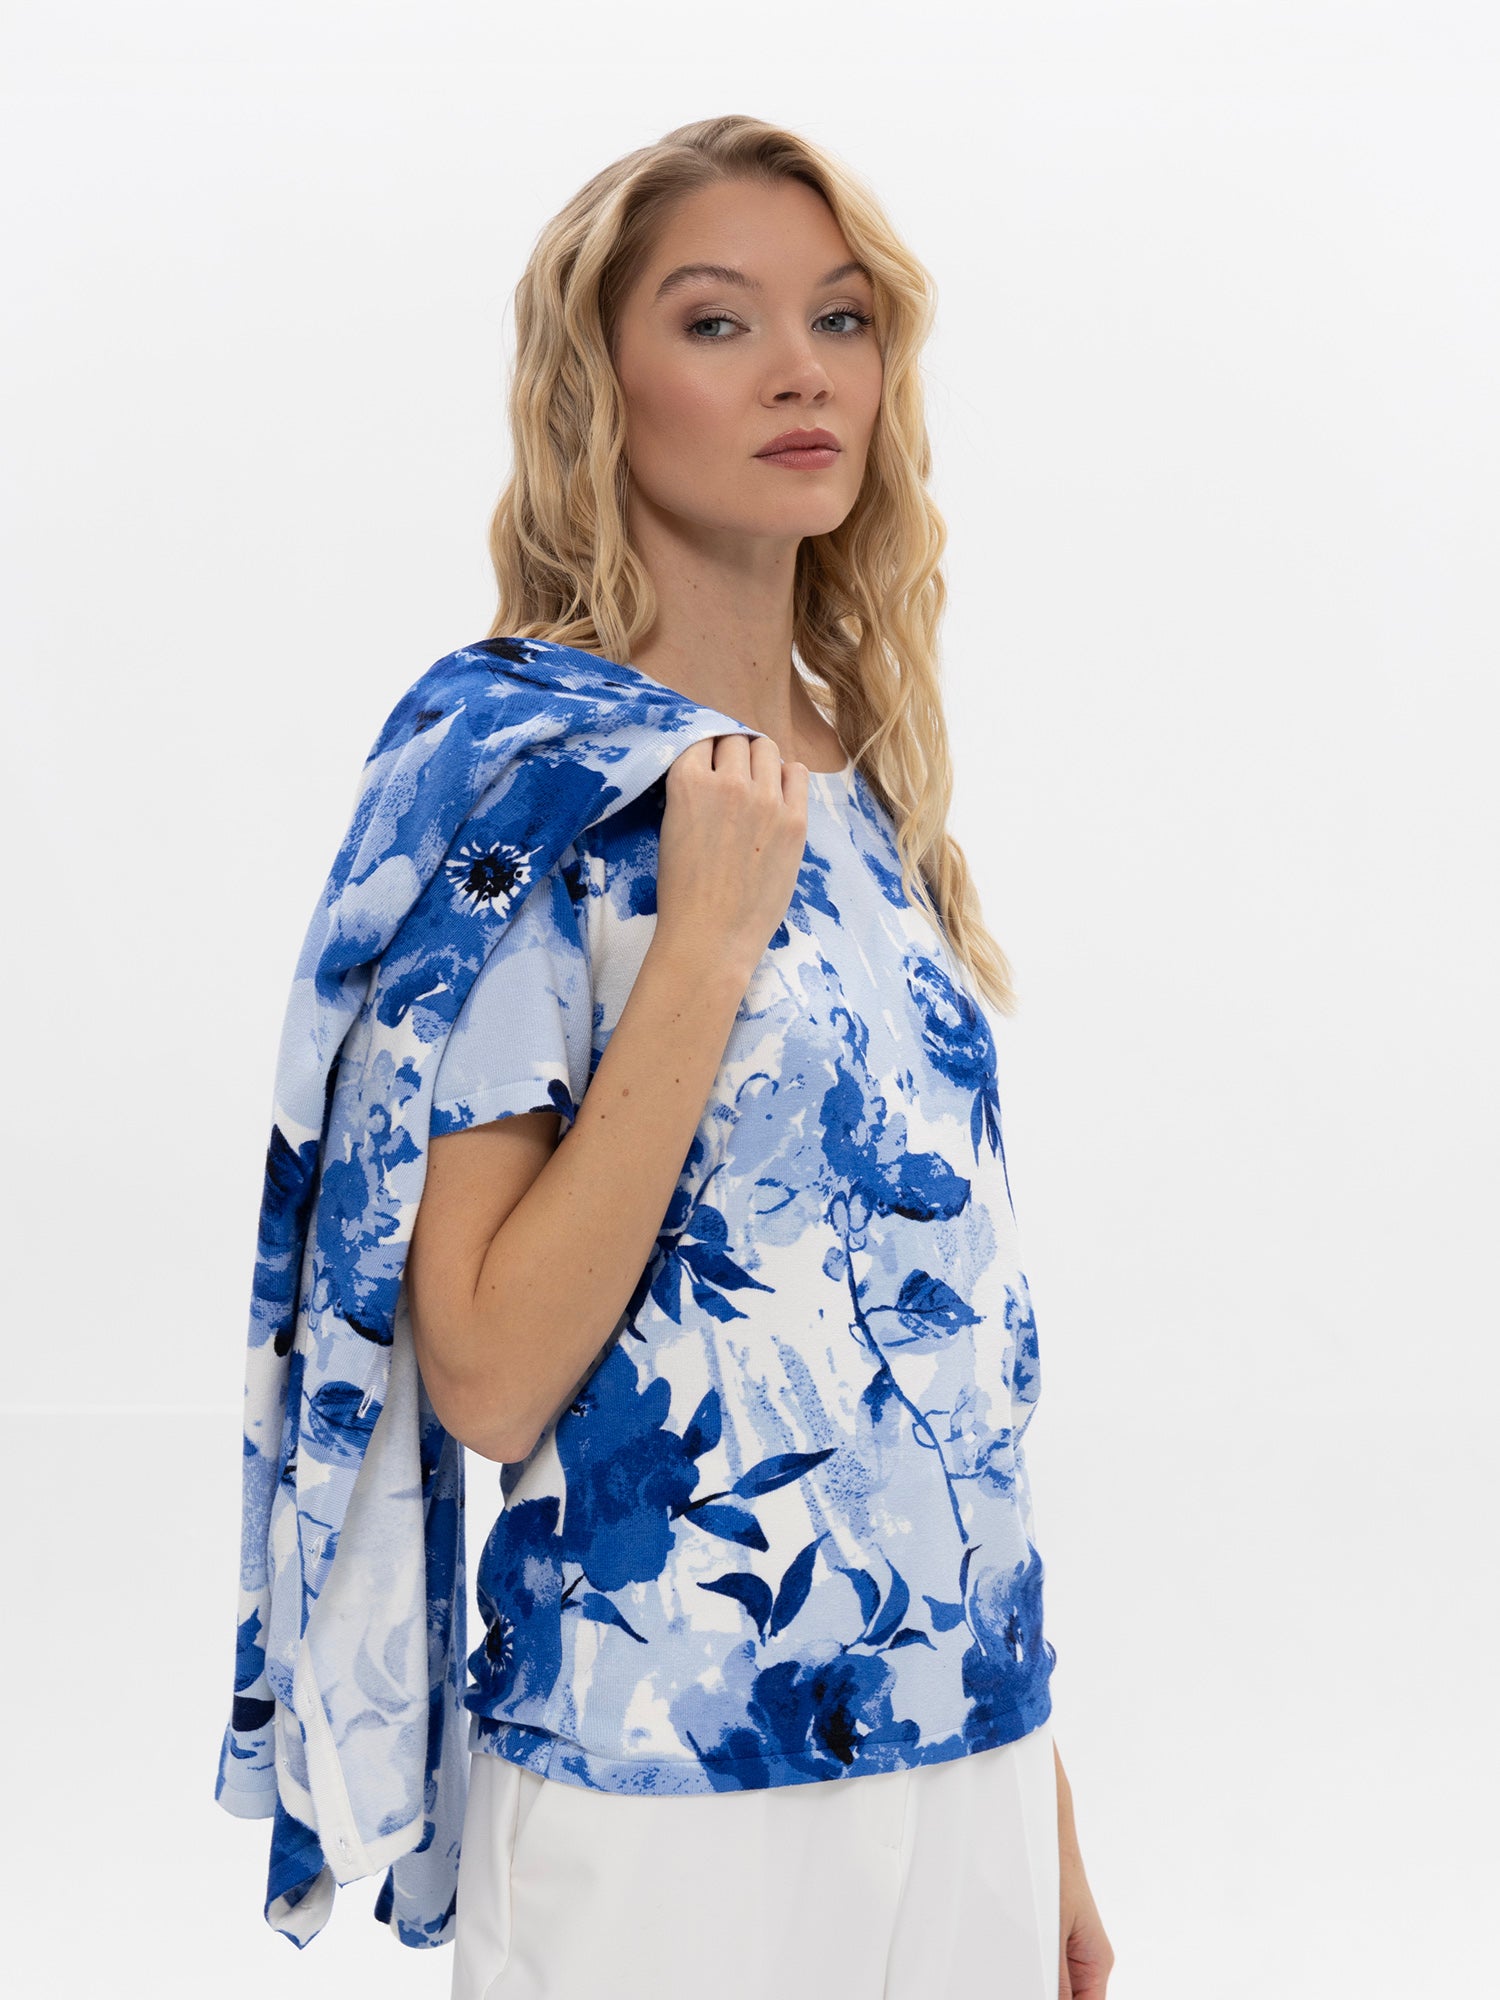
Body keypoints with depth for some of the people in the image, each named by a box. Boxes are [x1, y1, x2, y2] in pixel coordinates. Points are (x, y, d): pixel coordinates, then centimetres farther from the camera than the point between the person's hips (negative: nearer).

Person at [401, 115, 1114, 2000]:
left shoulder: (875, 797, 6)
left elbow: (959, 1320, 10)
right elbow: (490, 1378, -19)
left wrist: (1046, 1832, 12)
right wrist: (704, 939, -21)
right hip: (660, 1795, -6)